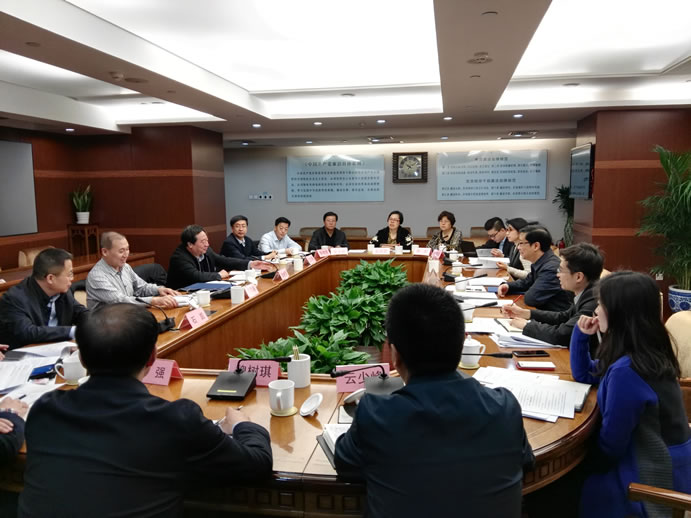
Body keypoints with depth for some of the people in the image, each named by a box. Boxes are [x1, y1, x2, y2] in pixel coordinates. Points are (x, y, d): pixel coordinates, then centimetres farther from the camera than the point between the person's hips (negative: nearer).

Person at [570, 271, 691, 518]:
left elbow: (611, 442, -22)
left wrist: (590, 468, -3)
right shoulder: (645, 353, -1)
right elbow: (584, 375, 14)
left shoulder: (626, 371, -31)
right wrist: (580, 335, 0)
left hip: (652, 476, -8)